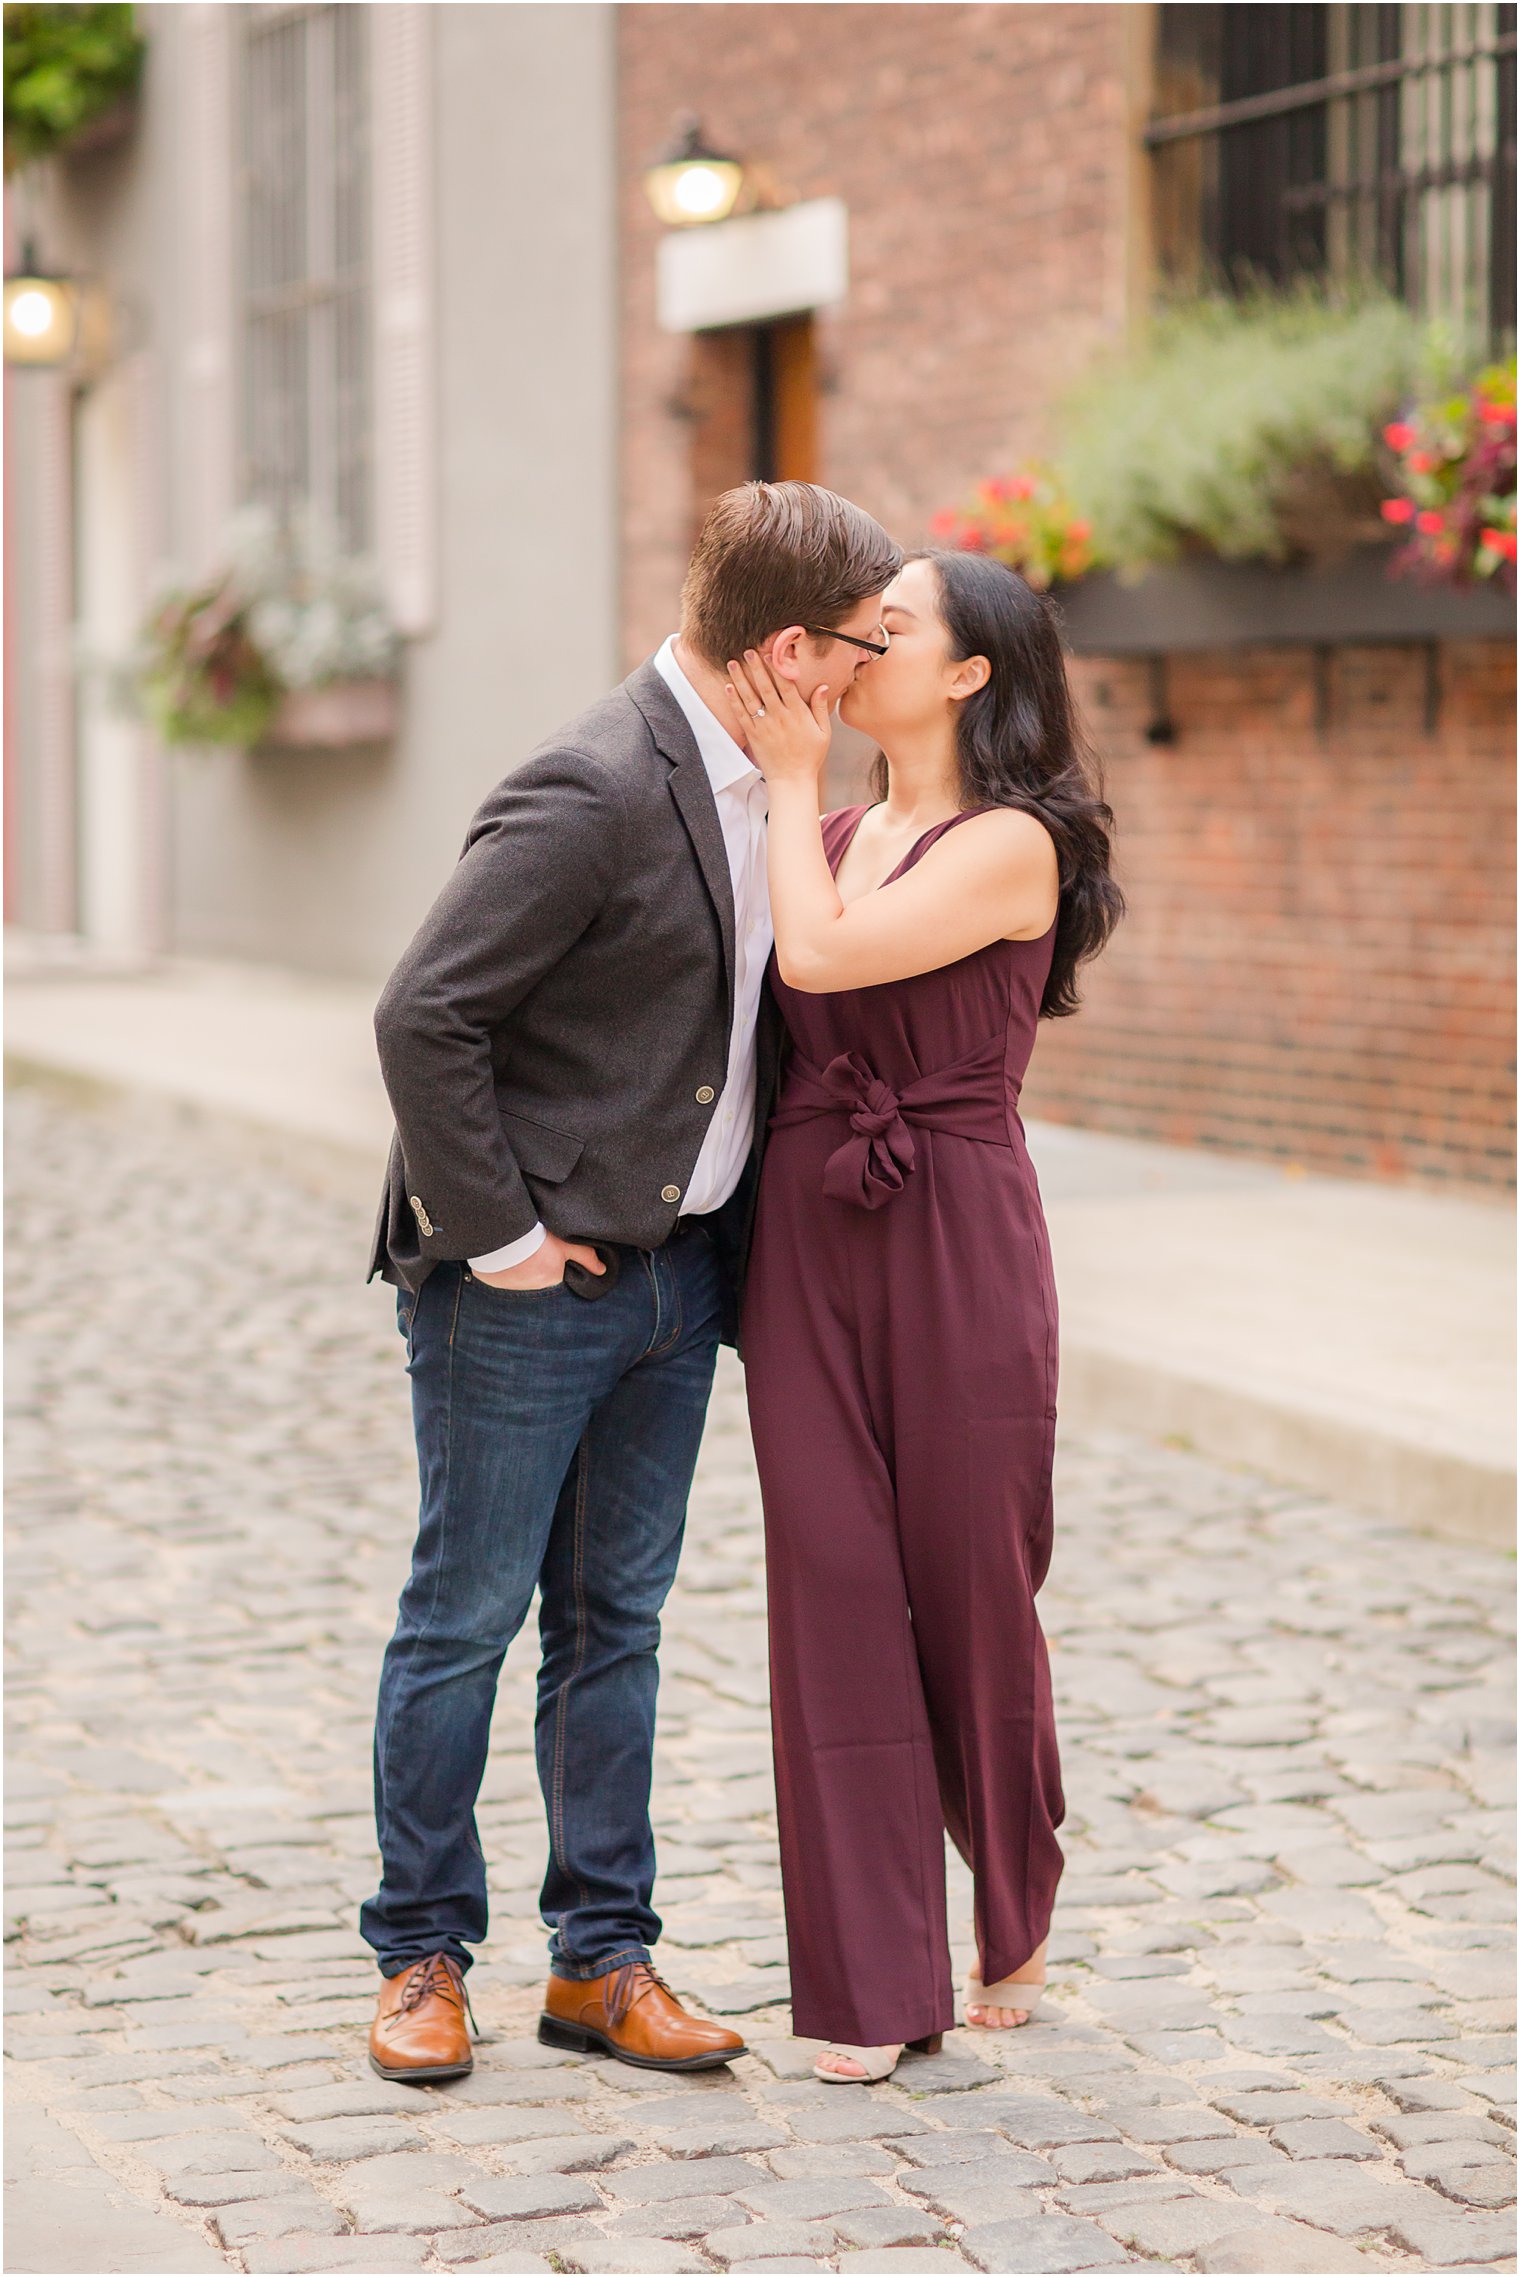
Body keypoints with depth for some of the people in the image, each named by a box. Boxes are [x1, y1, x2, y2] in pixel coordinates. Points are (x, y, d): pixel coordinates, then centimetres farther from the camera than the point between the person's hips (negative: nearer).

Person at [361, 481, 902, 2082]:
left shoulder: (740, 784, 8)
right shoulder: (593, 791, -21)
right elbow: (423, 1017, -23)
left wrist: (733, 1224, 12)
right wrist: (494, 1233, -18)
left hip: (675, 1275, 8)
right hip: (532, 1291, -8)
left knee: (616, 1622, 13)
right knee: (466, 1620, 4)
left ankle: (600, 1960, 22)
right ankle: (420, 1955, 17)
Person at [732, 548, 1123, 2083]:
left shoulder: (1013, 845, -8)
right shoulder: (835, 835, 13)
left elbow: (825, 956, -17)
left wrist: (791, 776, -8)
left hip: (957, 1245, -6)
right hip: (804, 1238, 6)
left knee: (969, 1590, 6)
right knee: (835, 1588, 1)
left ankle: (1014, 1923, 30)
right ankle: (869, 1982, 8)